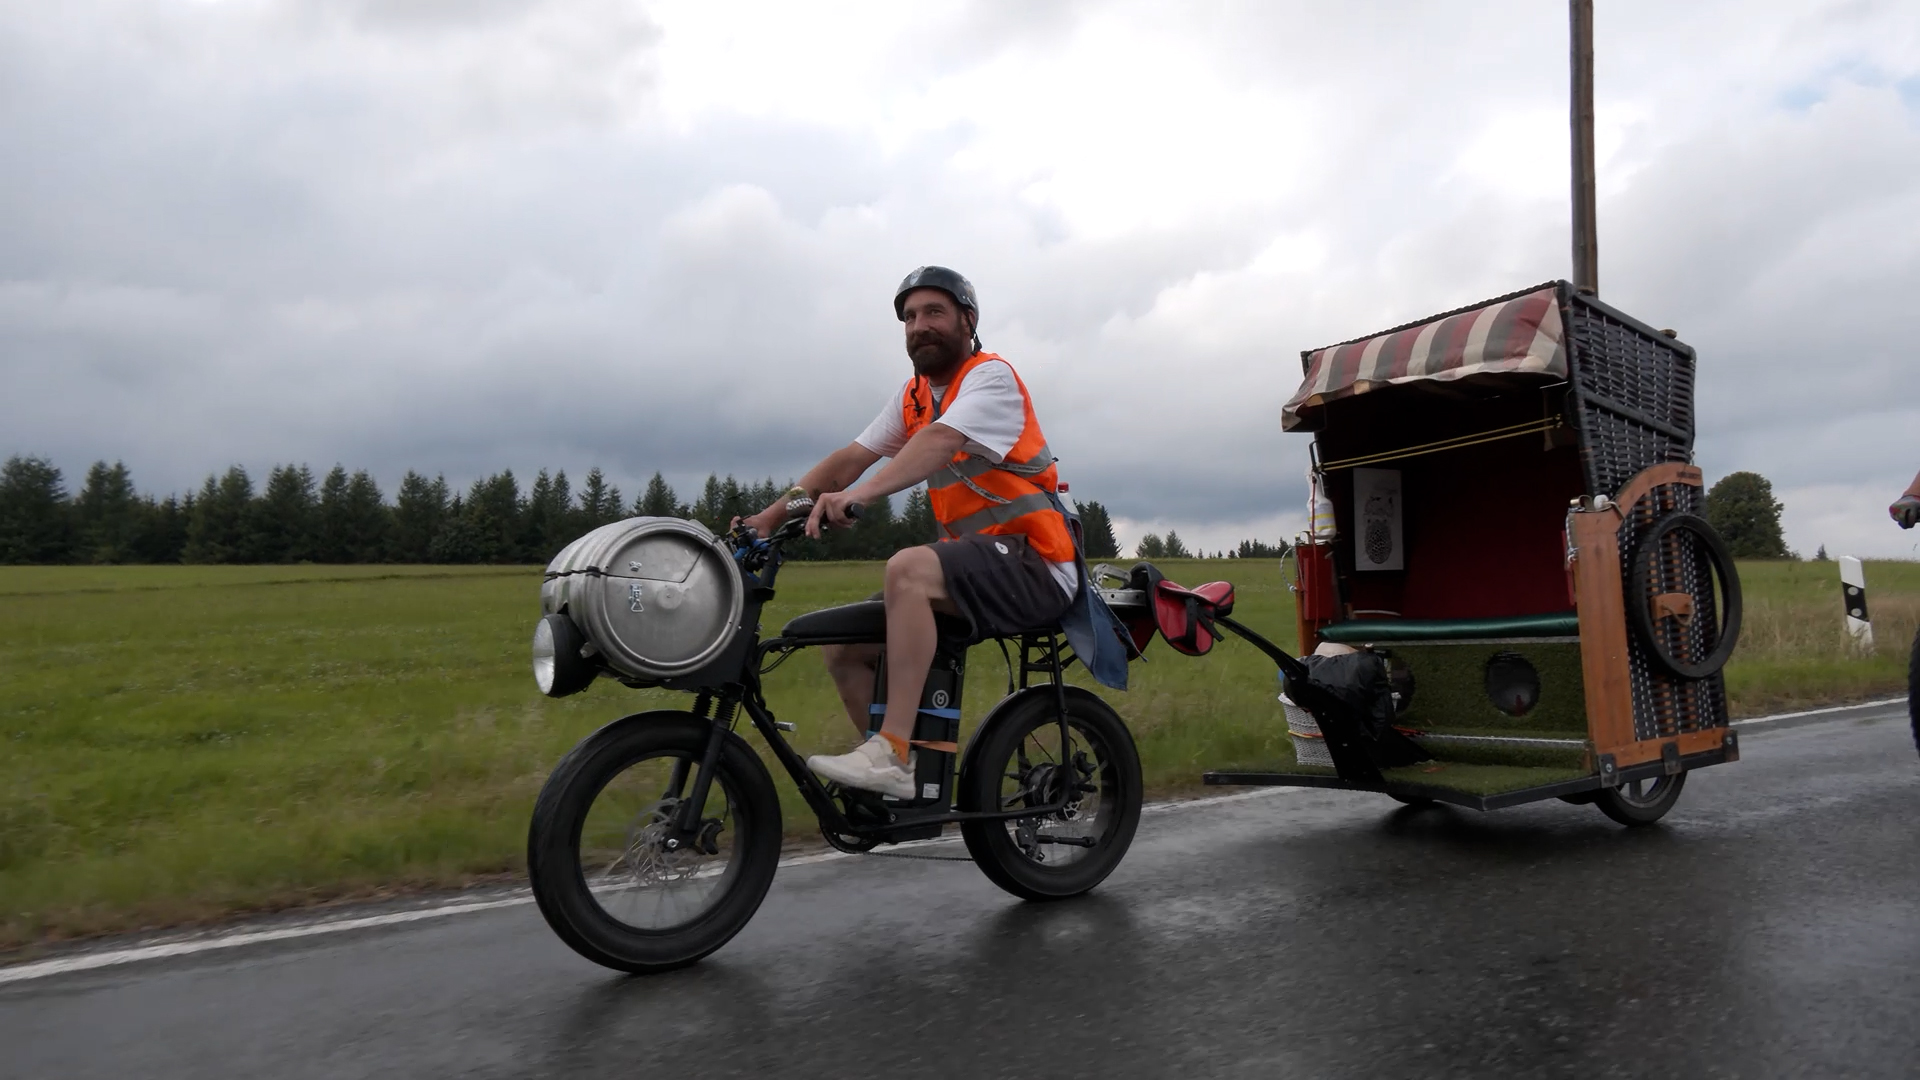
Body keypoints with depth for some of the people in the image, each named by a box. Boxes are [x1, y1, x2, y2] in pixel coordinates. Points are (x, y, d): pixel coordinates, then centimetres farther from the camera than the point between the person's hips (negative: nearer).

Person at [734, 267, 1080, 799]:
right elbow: (851, 457, 6)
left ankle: (892, 753, -33)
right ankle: (904, 776, 11)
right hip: (975, 563, 8)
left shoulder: (990, 376, -9)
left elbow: (940, 441, -28)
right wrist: (771, 515, -5)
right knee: (843, 646, 1)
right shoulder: (914, 395, 14)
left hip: (1033, 565, -8)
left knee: (908, 569, -34)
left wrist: (859, 495, -43)